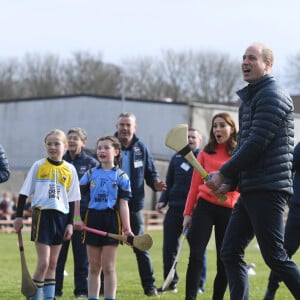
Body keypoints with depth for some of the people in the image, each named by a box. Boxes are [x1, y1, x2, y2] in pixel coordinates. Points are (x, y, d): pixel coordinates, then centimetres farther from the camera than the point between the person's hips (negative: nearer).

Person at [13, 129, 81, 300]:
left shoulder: (70, 170, 6)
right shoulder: (38, 166, 0)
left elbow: (72, 199, 9)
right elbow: (24, 193, 4)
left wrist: (70, 223, 4)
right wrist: (19, 216, -1)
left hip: (61, 216, 3)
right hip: (42, 215, -3)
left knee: (53, 263, 8)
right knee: (44, 262, -11)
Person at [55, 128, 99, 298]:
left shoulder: (91, 163, 4)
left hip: (82, 214, -3)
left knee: (81, 254, 1)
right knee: (57, 254, 3)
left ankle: (82, 290, 8)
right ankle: (55, 289, 10)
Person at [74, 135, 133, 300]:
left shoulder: (121, 176, 0)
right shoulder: (90, 174, 7)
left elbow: (123, 203, -3)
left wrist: (127, 228, -10)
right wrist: (77, 218, -2)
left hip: (112, 220, -3)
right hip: (93, 219, 3)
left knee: (108, 267, 0)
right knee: (93, 267, 8)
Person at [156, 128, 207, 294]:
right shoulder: (176, 158, 16)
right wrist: (163, 200, 7)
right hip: (175, 207, 5)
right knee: (169, 246, 3)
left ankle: (199, 284, 7)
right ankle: (170, 282, 13)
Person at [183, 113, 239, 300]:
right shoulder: (206, 153, 7)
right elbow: (195, 185, 9)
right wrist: (188, 213, 6)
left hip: (229, 210, 0)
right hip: (205, 207, 0)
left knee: (224, 261, 4)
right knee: (196, 256, -9)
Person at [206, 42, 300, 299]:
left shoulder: (273, 96, -9)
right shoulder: (248, 100, 21)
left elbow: (256, 143, -17)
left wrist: (223, 173, -11)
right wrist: (230, 182, 7)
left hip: (268, 189, -10)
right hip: (250, 190, 10)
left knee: (275, 256, -9)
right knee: (230, 253, 4)